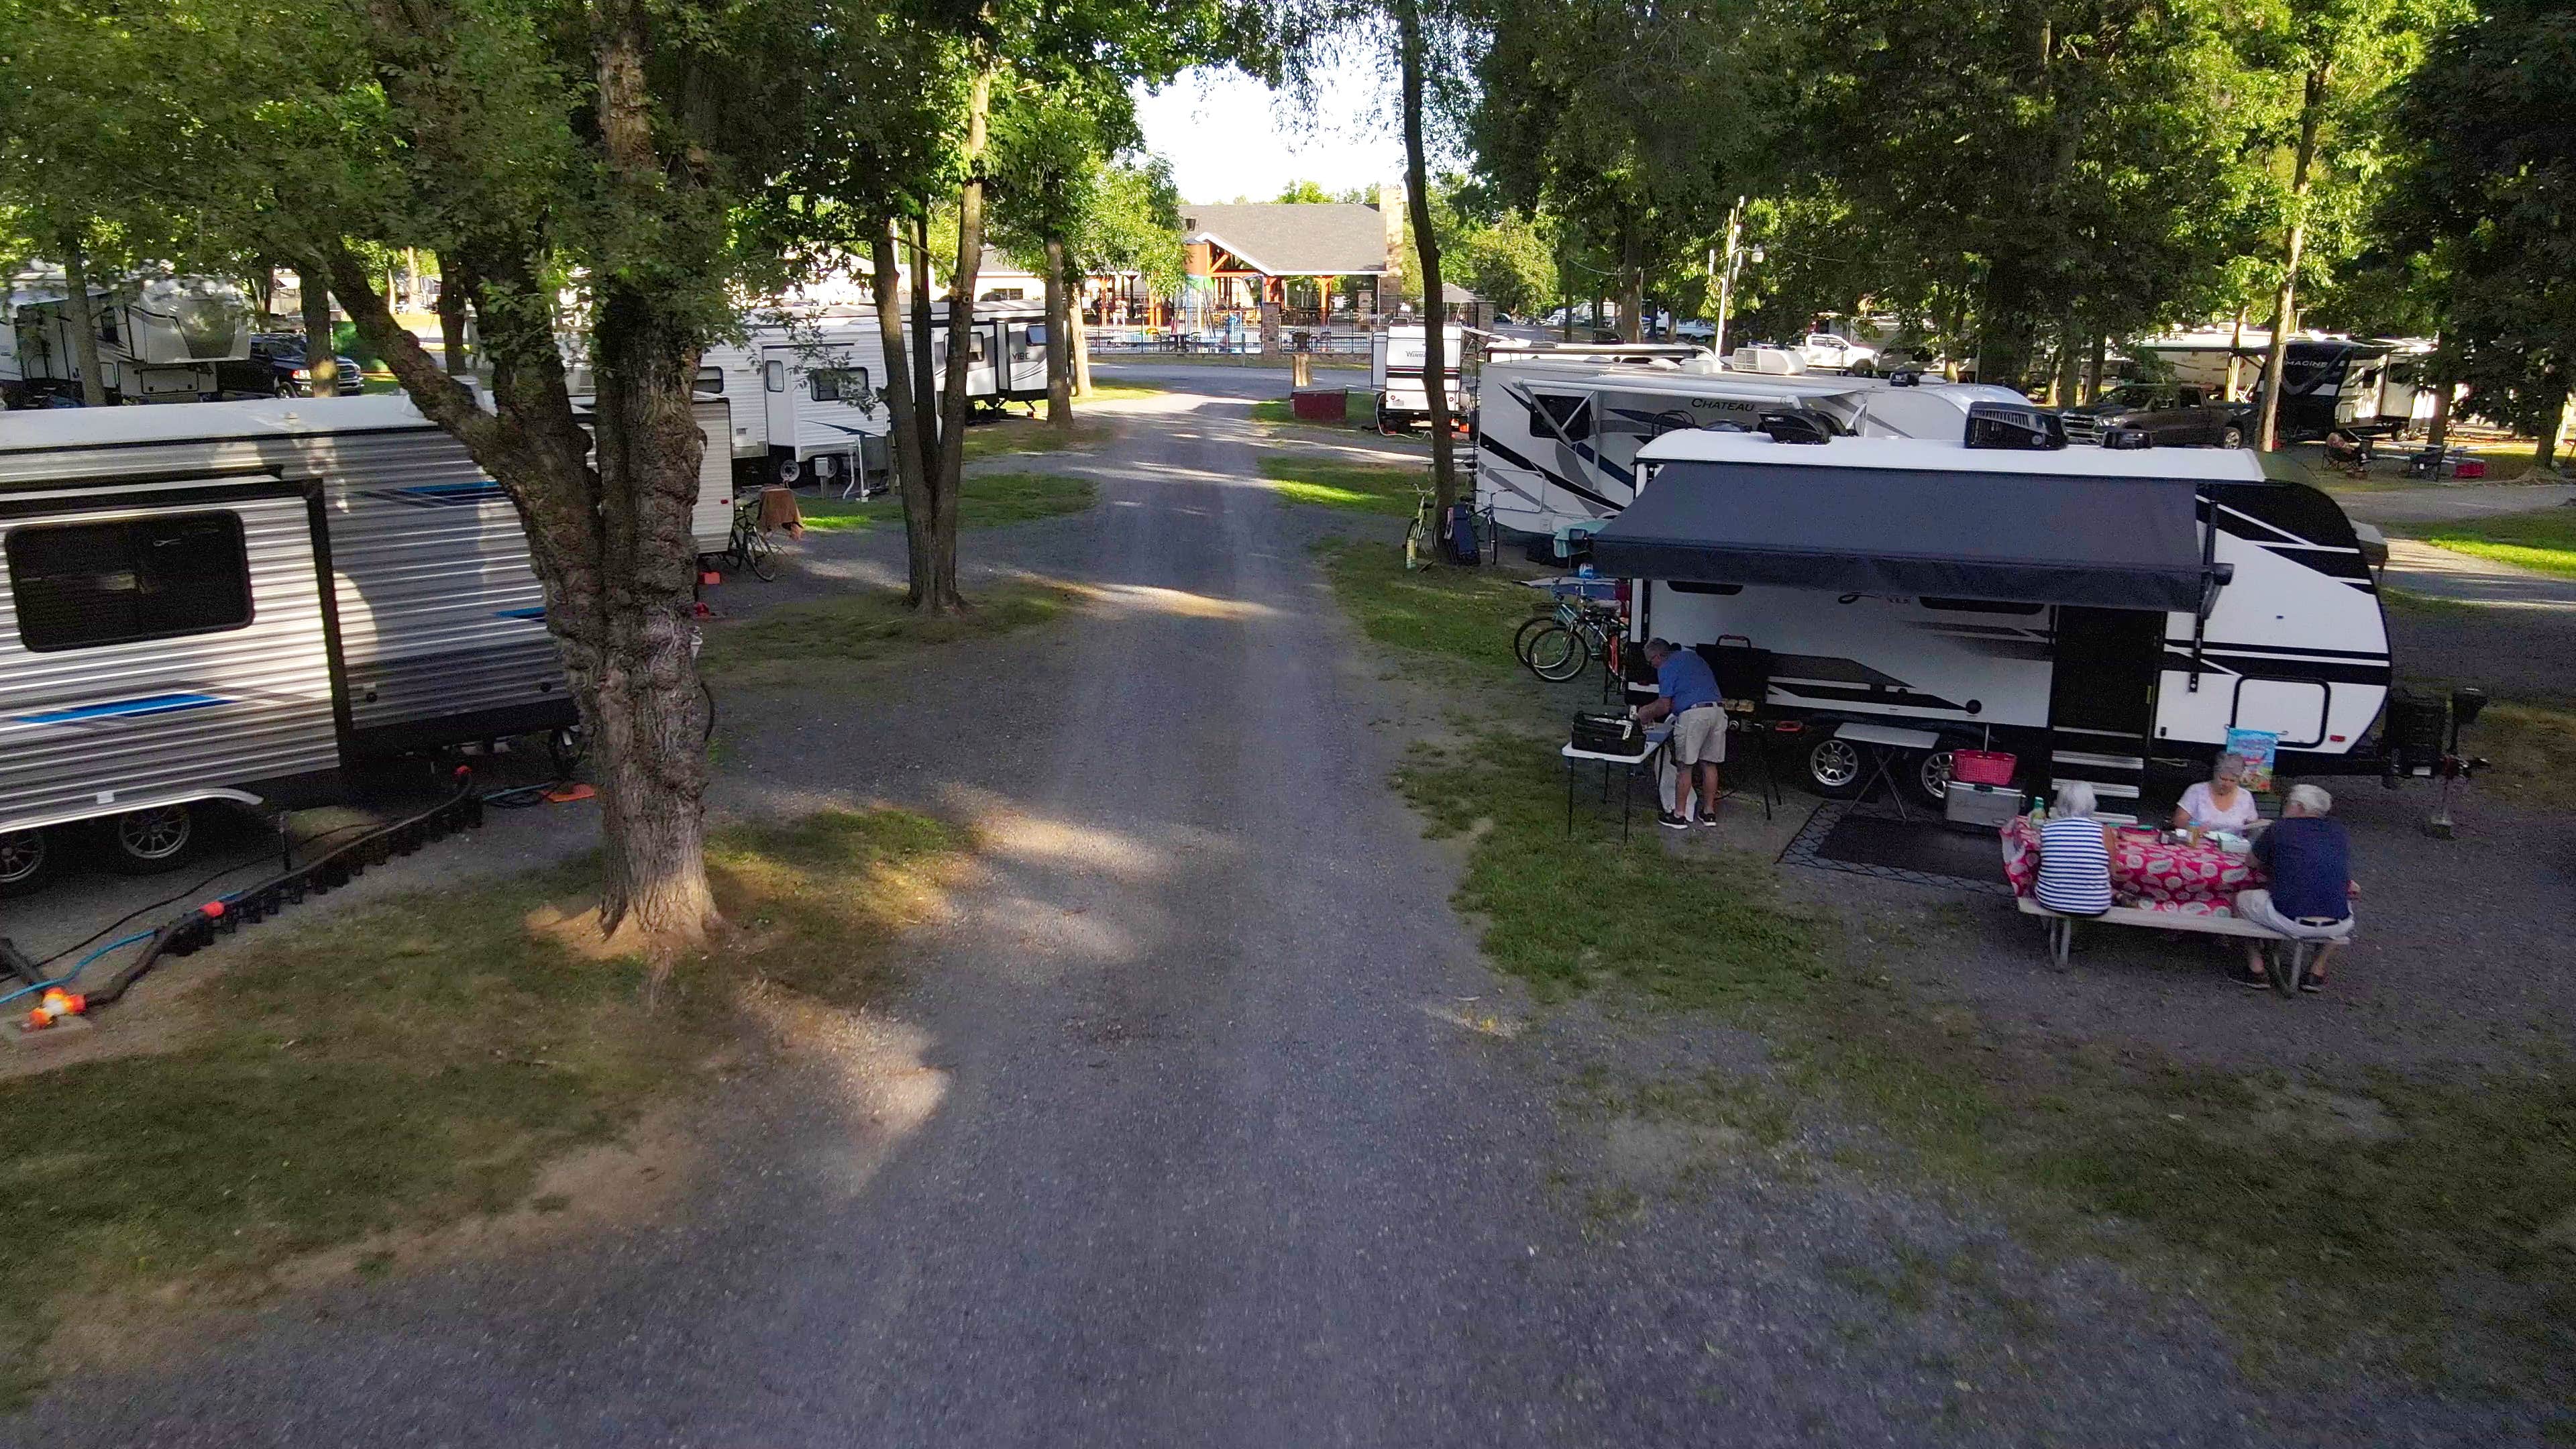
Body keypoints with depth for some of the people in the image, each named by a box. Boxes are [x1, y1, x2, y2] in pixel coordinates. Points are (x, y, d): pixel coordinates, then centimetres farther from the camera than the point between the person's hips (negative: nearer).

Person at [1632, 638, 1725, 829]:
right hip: (1718, 710, 8)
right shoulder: (1691, 656, 25)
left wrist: (1646, 715, 14)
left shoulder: (1667, 667, 0)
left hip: (1694, 714, -8)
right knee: (1709, 764, 14)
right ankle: (1709, 812, 20)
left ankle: (1679, 815, 7)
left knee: (1684, 767, 2)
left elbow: (1665, 706, -3)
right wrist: (1648, 709, 33)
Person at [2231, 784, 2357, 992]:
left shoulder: (2280, 828, 4)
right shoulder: (2339, 832, 13)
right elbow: (2344, 877, 24)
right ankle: (2317, 971, 28)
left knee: (2241, 899, 24)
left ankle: (2256, 970, 22)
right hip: (2335, 927, 3)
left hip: (2289, 921, -3)